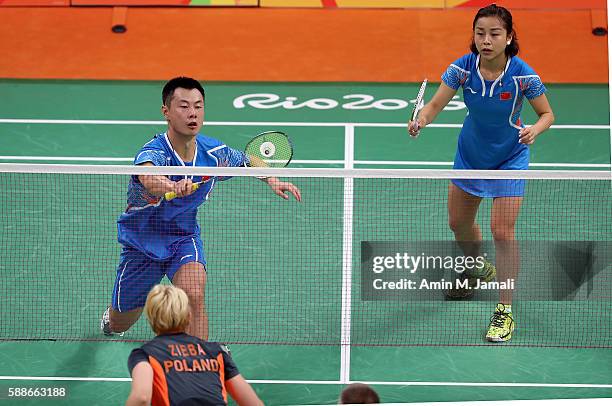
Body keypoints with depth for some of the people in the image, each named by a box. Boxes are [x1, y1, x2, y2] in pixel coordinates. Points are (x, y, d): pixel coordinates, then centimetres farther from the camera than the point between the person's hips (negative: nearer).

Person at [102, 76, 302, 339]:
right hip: (142, 240, -2)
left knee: (194, 296, -29)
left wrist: (272, 180, -11)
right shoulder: (152, 153, -33)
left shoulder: (214, 153, -15)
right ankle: (110, 316, 55)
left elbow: (248, 161, 8)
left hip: (184, 236, 2)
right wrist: (173, 186, -80)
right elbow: (149, 179, -59)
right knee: (120, 324, 16)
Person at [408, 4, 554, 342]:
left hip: (509, 158, -4)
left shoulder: (523, 75, -26)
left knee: (502, 231, -12)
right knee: (459, 223, 19)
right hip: (470, 153, 4)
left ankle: (505, 311, -2)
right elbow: (437, 103, -21)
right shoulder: (463, 68, -20)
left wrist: (534, 130, -36)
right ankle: (479, 271, 50)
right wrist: (421, 120, -43)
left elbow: (547, 114, -14)